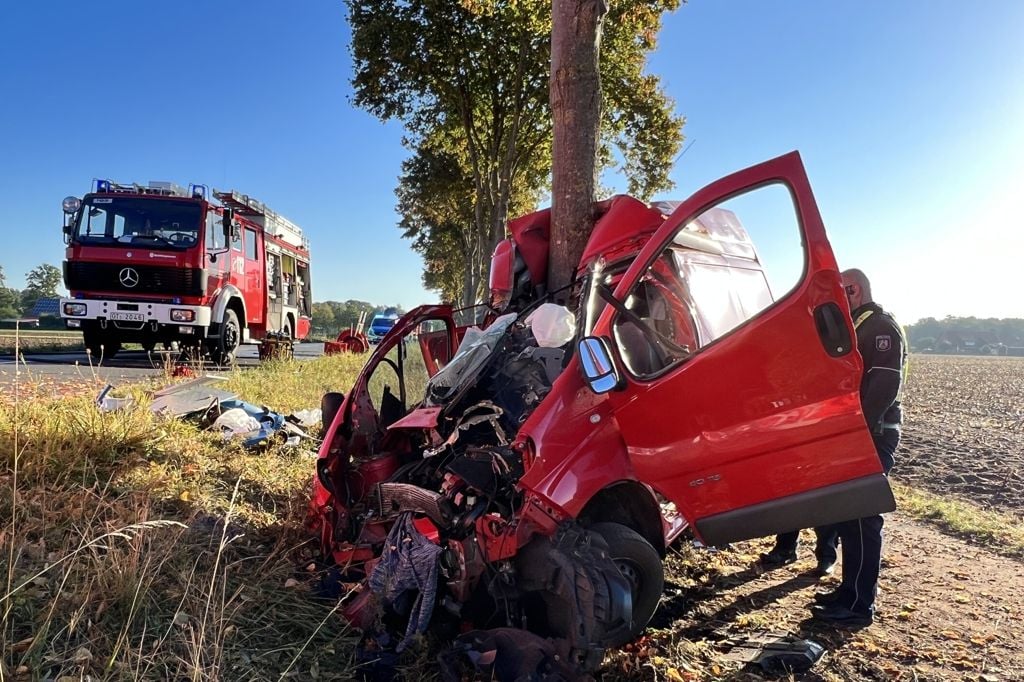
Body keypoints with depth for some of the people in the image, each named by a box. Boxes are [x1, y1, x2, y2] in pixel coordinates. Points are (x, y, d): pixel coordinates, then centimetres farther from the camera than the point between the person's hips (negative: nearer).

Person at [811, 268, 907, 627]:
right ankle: (850, 591, 24)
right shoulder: (857, 327, 19)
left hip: (871, 440, -10)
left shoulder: (882, 328, -12)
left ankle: (858, 605, 1)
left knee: (861, 520, -6)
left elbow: (884, 387, -22)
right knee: (849, 516, 14)